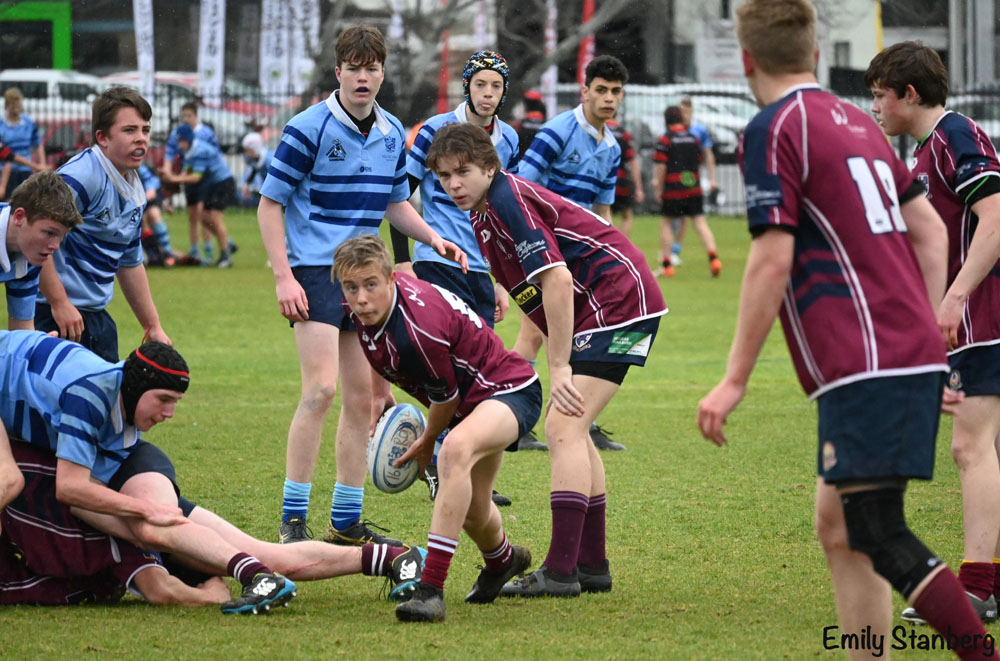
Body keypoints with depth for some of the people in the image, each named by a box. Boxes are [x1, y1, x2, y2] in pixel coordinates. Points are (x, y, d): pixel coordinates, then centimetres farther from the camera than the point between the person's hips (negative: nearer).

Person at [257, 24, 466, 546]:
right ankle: (292, 522, -13)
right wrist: (283, 276, -15)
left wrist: (433, 238, 5)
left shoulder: (392, 134, 9)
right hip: (315, 270, -7)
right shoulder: (309, 129, -10)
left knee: (360, 397, 7)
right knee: (321, 389, -17)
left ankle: (346, 522, 15)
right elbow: (270, 203, -8)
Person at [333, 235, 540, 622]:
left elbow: (445, 398, -20)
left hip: (511, 390, -10)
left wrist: (427, 442, -2)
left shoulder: (420, 328, -36)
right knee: (469, 511, 23)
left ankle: (431, 590, -44)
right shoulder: (362, 311, -11)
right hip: (469, 400, 10)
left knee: (456, 450, -40)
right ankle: (502, 561, 61)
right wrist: (379, 394, 13)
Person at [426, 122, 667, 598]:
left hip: (617, 298, -10)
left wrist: (559, 367, -21)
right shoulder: (482, 212, 12)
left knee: (563, 427, -15)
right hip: (609, 306, 10)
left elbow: (557, 280, -23)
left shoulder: (509, 199, -17)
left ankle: (560, 572, -18)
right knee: (569, 430, 13)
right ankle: (591, 566, 17)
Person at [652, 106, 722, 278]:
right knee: (700, 222, 3)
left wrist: (658, 188, -1)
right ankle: (713, 256, -13)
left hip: (673, 189, -4)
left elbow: (660, 166, -10)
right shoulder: (694, 139, 9)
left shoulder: (665, 140, -6)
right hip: (694, 189, 4)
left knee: (665, 222, 9)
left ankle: (667, 264, 7)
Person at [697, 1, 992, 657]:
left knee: (879, 536, -11)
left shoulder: (773, 131, -6)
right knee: (839, 528, 12)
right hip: (914, 354, 9)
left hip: (866, 366, -9)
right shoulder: (857, 121, 19)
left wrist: (735, 380, -8)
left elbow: (773, 261, -12)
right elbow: (930, 232, 21)